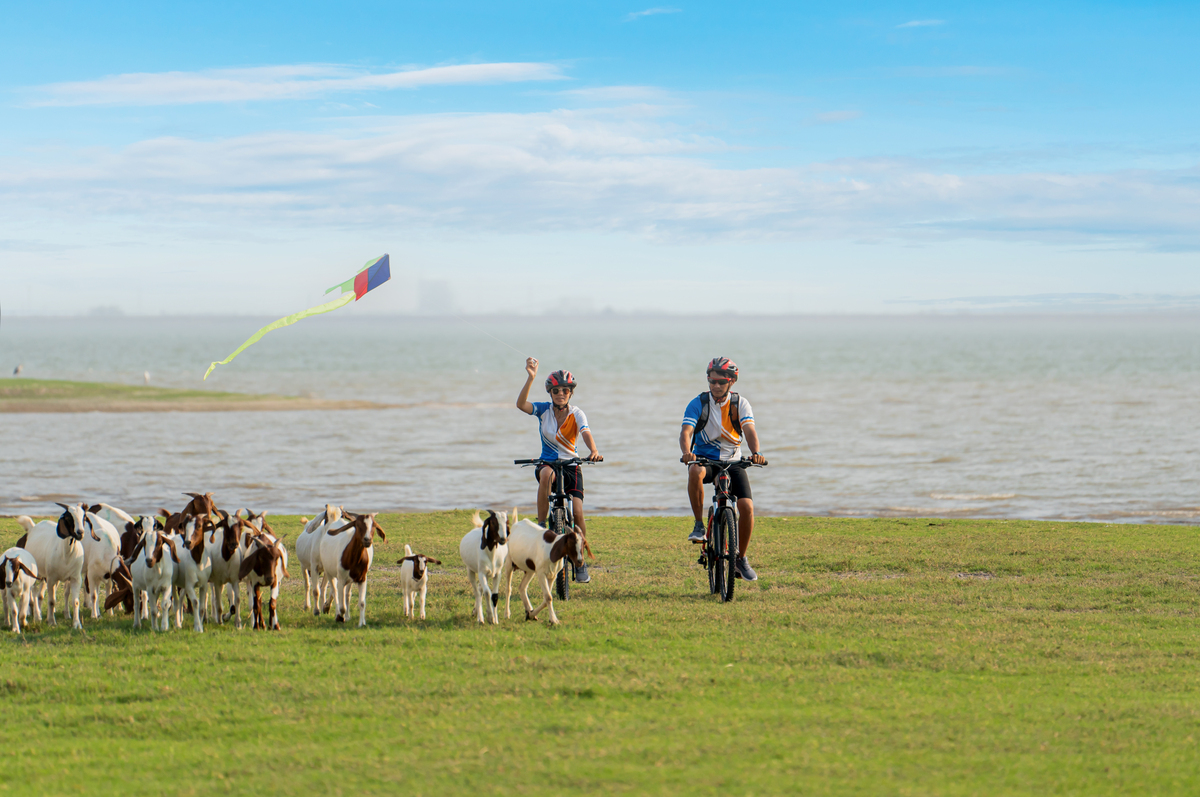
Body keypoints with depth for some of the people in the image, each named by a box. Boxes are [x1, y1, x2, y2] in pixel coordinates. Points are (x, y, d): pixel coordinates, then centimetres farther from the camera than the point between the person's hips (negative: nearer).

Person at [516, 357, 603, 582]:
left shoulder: (576, 414, -7)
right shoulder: (544, 410, -5)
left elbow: (586, 432, -26)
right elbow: (521, 404, -23)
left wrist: (594, 450, -48)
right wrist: (531, 378, -35)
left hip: (571, 466, 0)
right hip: (547, 462, 0)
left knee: (577, 513, -16)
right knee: (547, 474, -39)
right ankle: (541, 525, -30)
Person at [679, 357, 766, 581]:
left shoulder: (740, 403, -5)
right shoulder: (698, 403, -8)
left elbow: (749, 430, -19)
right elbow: (686, 431, -21)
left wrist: (756, 452, -40)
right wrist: (687, 452, -43)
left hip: (732, 461, 2)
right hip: (704, 458, -2)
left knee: (747, 506, -17)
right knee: (696, 471, -39)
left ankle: (741, 559, 2)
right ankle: (699, 524, -22)